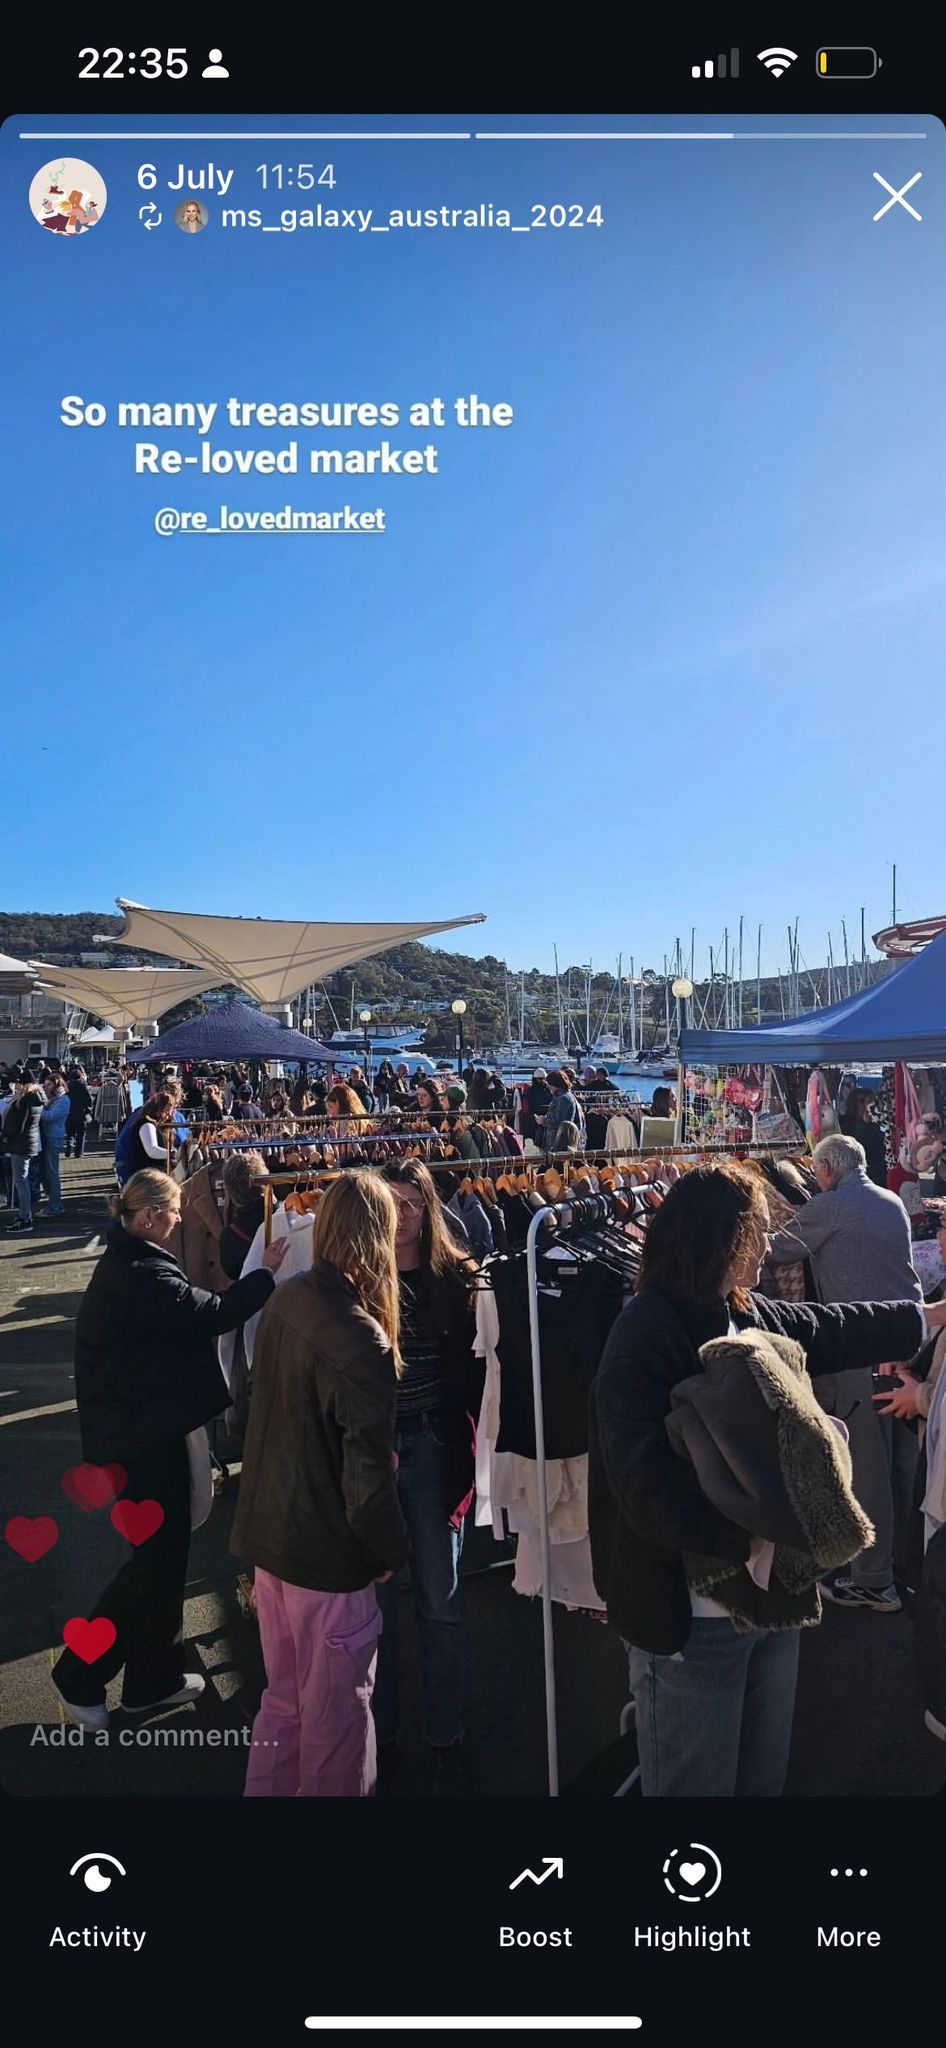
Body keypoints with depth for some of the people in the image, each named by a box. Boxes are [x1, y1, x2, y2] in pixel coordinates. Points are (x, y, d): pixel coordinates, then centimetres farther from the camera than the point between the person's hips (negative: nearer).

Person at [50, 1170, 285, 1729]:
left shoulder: (126, 1262, 8)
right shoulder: (143, 1275, -25)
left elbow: (185, 1316, 11)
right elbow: (214, 1313, -24)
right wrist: (268, 1273, -13)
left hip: (137, 1425, 10)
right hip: (144, 1434, -10)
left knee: (165, 1547, 18)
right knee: (159, 1555, 3)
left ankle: (154, 1677, 31)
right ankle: (79, 1675, 17)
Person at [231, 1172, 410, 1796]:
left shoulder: (286, 1301, -4)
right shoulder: (362, 1338, -27)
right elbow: (367, 1469, -23)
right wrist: (391, 1548, -8)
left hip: (268, 1533, 7)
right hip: (329, 1551, -7)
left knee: (284, 1697, 24)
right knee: (334, 1711, 13)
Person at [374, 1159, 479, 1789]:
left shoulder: (457, 1277, -3)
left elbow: (474, 1368, -1)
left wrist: (478, 1440, -8)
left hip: (434, 1446, 0)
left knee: (440, 1600, 9)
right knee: (375, 1595, 11)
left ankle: (447, 1736, 27)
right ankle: (378, 1730, 31)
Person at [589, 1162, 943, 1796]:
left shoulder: (754, 1317, 3)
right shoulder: (645, 1338, -22)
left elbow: (836, 1331, 21)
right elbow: (646, 1485, -29)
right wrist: (751, 1541, -30)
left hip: (771, 1595, 8)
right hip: (692, 1618, -8)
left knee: (765, 1773, 24)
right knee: (696, 1780, 11)